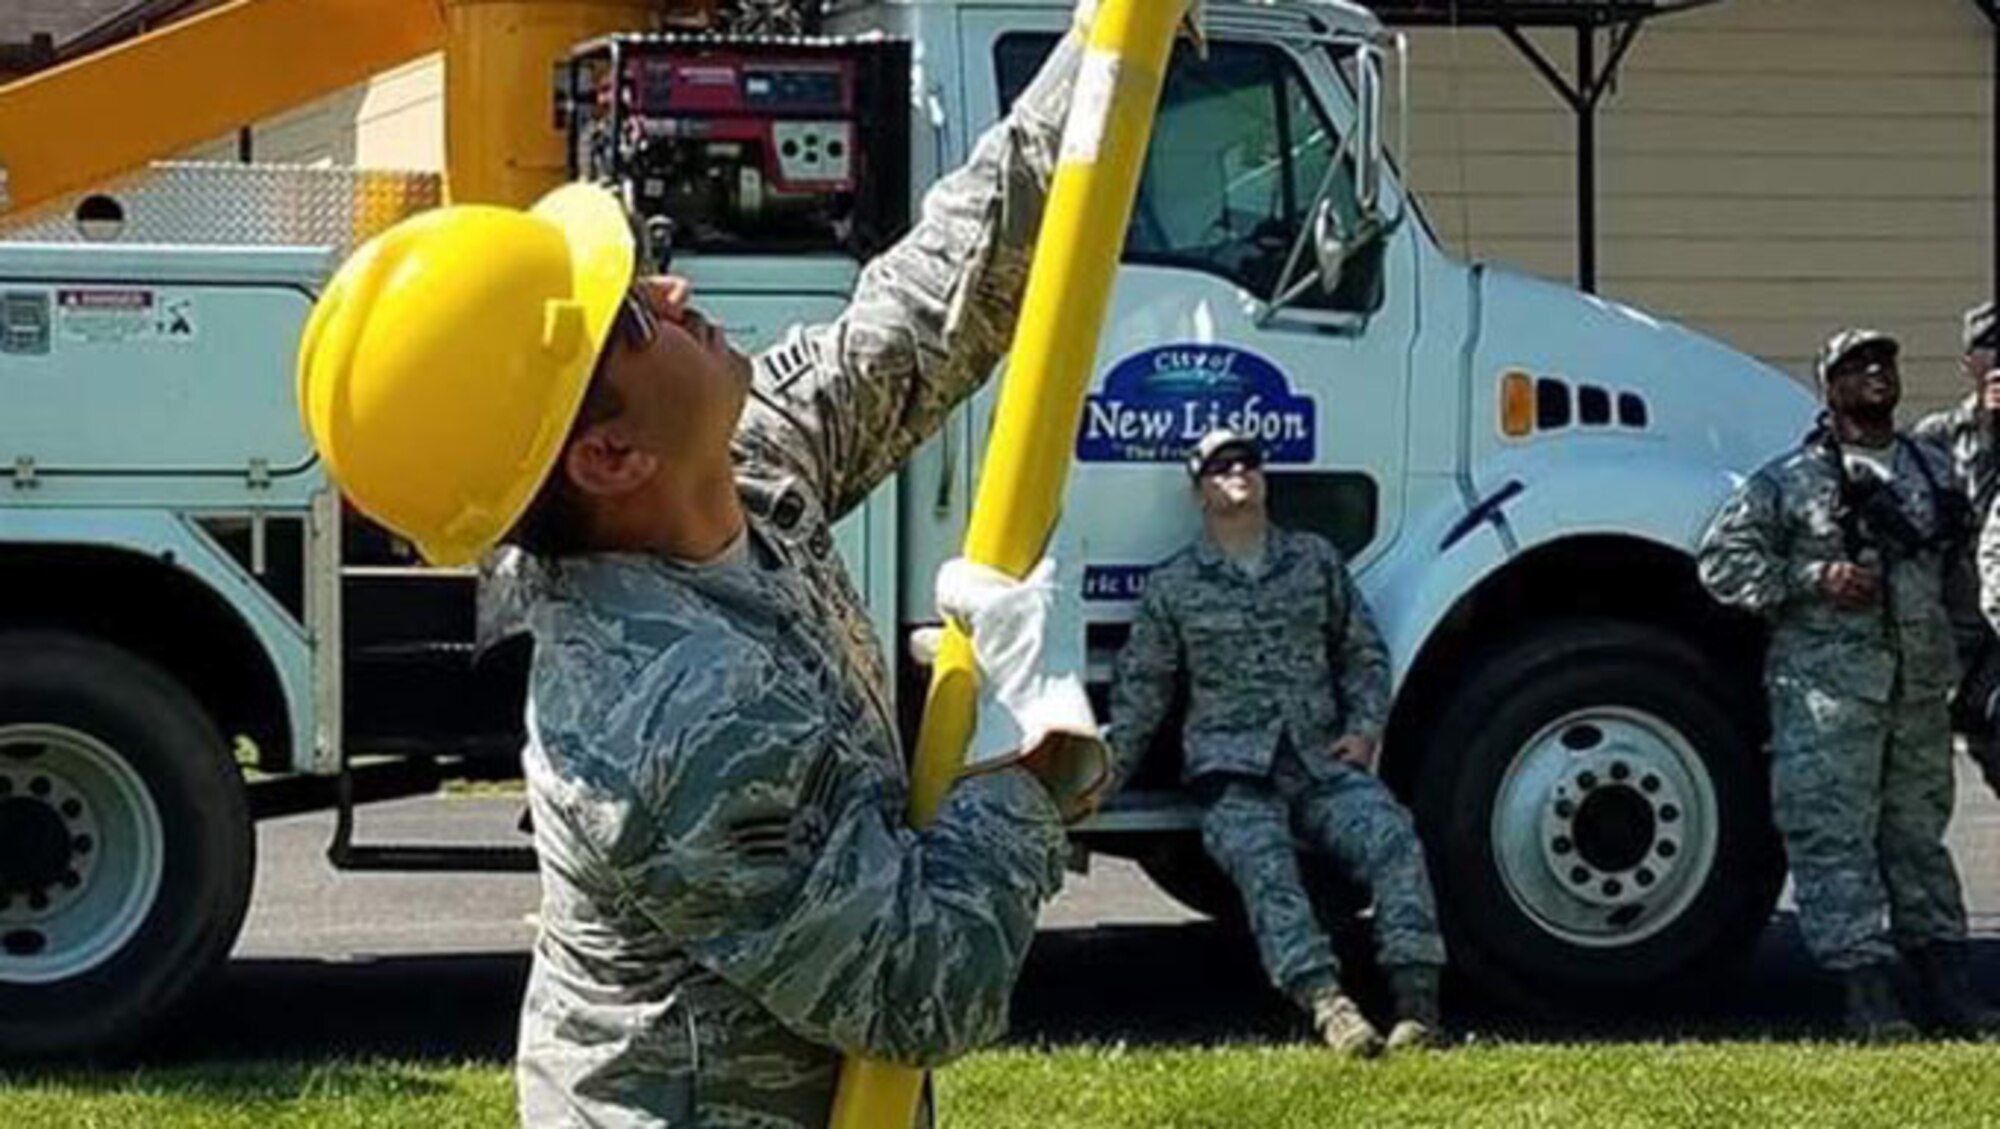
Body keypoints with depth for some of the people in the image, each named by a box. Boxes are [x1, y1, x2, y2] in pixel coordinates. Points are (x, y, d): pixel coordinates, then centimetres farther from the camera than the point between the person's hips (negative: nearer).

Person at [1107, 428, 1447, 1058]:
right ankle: (1325, 1003, -51)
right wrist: (1099, 778, 7)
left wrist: (1365, 727, 6)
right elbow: (1139, 692, 16)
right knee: (1262, 859, -34)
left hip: (1323, 759, 2)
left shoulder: (1316, 561, 19)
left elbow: (1363, 654, 23)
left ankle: (1417, 999, -38)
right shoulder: (1173, 587, 13)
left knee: (1391, 834, -28)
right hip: (1233, 770, -2)